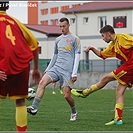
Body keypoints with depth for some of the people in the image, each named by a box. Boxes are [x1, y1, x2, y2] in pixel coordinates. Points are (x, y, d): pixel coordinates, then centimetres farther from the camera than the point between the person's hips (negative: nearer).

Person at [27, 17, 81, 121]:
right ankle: (34, 107, -25)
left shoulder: (75, 39, 1)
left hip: (67, 71, -5)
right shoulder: (58, 40, 18)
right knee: (42, 82, -19)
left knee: (67, 95, -7)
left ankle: (74, 112, 21)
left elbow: (77, 56, -3)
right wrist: (48, 69, 23)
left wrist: (74, 73, -10)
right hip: (56, 68, 5)